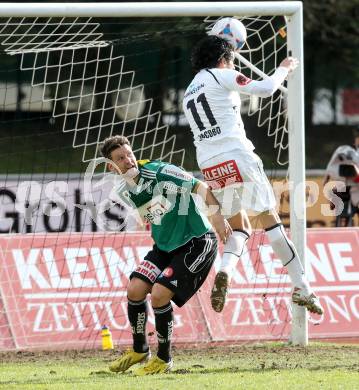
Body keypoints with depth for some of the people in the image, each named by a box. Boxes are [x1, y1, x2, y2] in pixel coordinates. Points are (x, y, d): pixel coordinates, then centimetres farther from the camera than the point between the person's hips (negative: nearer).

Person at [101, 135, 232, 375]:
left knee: (159, 294, -18)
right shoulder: (125, 193, 0)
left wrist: (217, 216, -29)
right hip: (165, 246, 7)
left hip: (197, 241, -7)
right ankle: (140, 350, 19)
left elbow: (200, 188, -22)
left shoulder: (159, 172, -23)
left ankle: (164, 360, 1)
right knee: (135, 289, -6)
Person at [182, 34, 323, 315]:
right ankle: (301, 287, -6)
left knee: (239, 227, 17)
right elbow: (266, 89, -3)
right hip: (236, 155, -6)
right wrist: (284, 69, 15)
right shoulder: (221, 76, 2)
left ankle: (225, 271, -13)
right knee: (269, 219, -3)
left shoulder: (189, 94, 23)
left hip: (210, 166, 6)